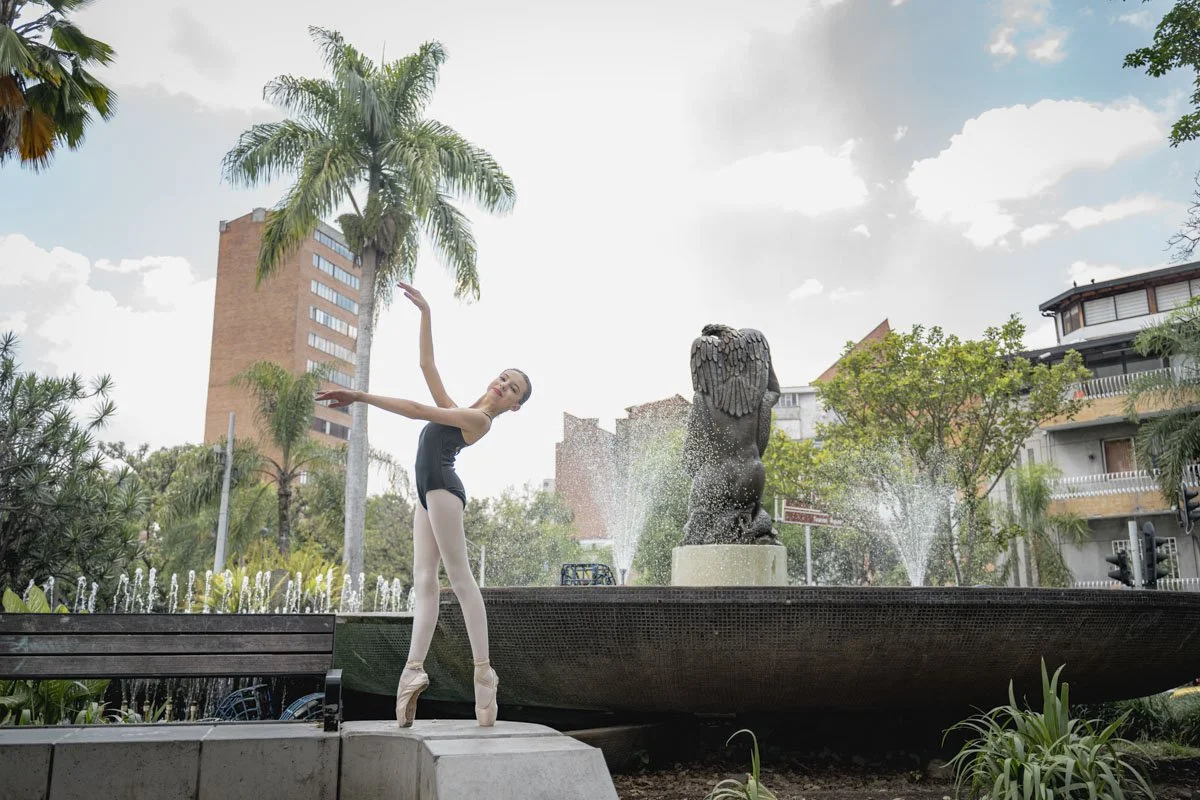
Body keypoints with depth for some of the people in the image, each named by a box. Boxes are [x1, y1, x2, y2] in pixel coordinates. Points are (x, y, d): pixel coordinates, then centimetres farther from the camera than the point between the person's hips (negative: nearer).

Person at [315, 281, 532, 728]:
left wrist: (361, 397, -12)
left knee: (459, 577, -14)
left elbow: (417, 411, -12)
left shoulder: (479, 420, -4)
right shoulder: (456, 411, 21)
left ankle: (483, 671, -16)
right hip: (428, 494, 9)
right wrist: (425, 313, 24)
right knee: (424, 581, -2)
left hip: (443, 488, -9)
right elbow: (426, 365, 25)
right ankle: (414, 670, -9)